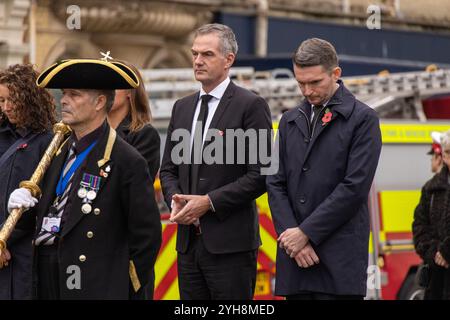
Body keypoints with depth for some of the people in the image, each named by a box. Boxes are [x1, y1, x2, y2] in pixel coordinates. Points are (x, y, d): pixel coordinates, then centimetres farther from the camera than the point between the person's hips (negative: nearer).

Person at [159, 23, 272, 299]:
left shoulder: (250, 105, -5)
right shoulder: (182, 107, 16)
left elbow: (260, 175, -11)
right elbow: (168, 168, 19)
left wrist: (209, 201, -14)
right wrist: (175, 199, -2)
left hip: (231, 242, -6)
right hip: (188, 240, 6)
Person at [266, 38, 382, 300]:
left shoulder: (362, 119, -1)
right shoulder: (290, 121, 16)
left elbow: (355, 187, -9)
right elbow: (276, 183, 10)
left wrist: (306, 232, -10)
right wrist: (291, 235, -5)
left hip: (340, 256, -5)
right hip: (296, 253, 5)